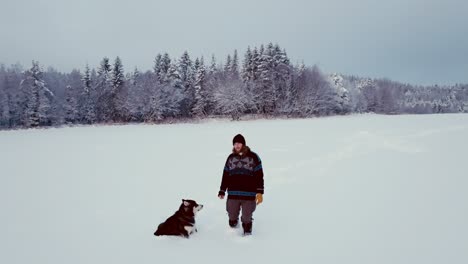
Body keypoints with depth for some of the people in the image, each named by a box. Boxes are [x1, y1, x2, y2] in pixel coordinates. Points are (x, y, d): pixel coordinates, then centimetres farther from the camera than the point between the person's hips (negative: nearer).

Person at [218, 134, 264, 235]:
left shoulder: (253, 157, -1)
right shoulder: (231, 158, 9)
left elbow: (259, 176, -3)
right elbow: (225, 175, 14)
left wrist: (260, 192, -9)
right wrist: (222, 191, 12)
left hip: (249, 195, -3)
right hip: (233, 194, 3)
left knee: (247, 218, 6)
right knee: (232, 217, 10)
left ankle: (247, 232, 33)